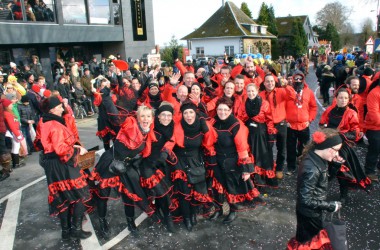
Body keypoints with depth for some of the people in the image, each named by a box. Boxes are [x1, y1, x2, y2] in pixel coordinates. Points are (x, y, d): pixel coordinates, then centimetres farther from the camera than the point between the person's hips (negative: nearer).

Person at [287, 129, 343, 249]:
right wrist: (331, 206, -20)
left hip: (313, 212, 8)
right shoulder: (311, 169, -34)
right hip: (309, 213, -8)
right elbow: (306, 200, -28)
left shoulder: (316, 158, -8)